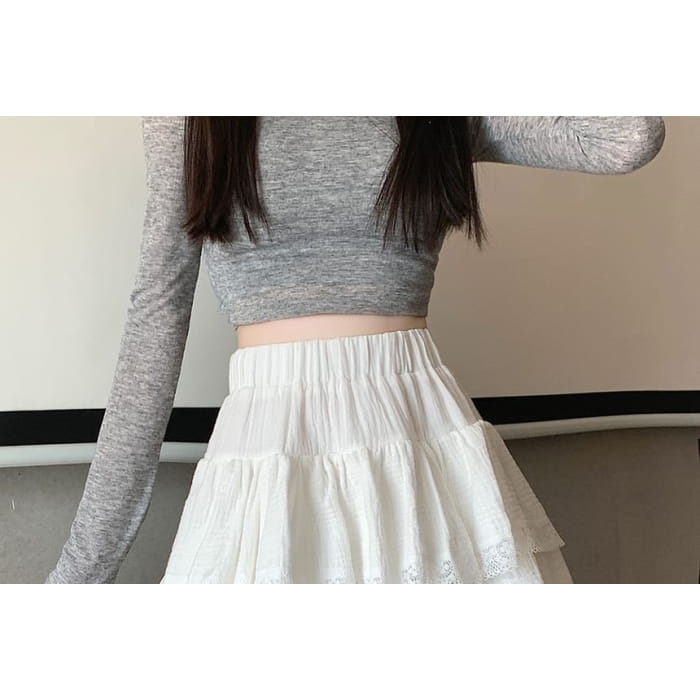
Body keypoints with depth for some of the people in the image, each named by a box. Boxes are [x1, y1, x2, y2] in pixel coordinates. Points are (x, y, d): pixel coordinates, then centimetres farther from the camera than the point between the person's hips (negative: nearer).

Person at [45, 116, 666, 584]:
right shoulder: (183, 116, 5)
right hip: (266, 447, -1)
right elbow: (158, 314, 2)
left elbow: (629, 137, -10)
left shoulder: (454, 117, 5)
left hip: (424, 427, 1)